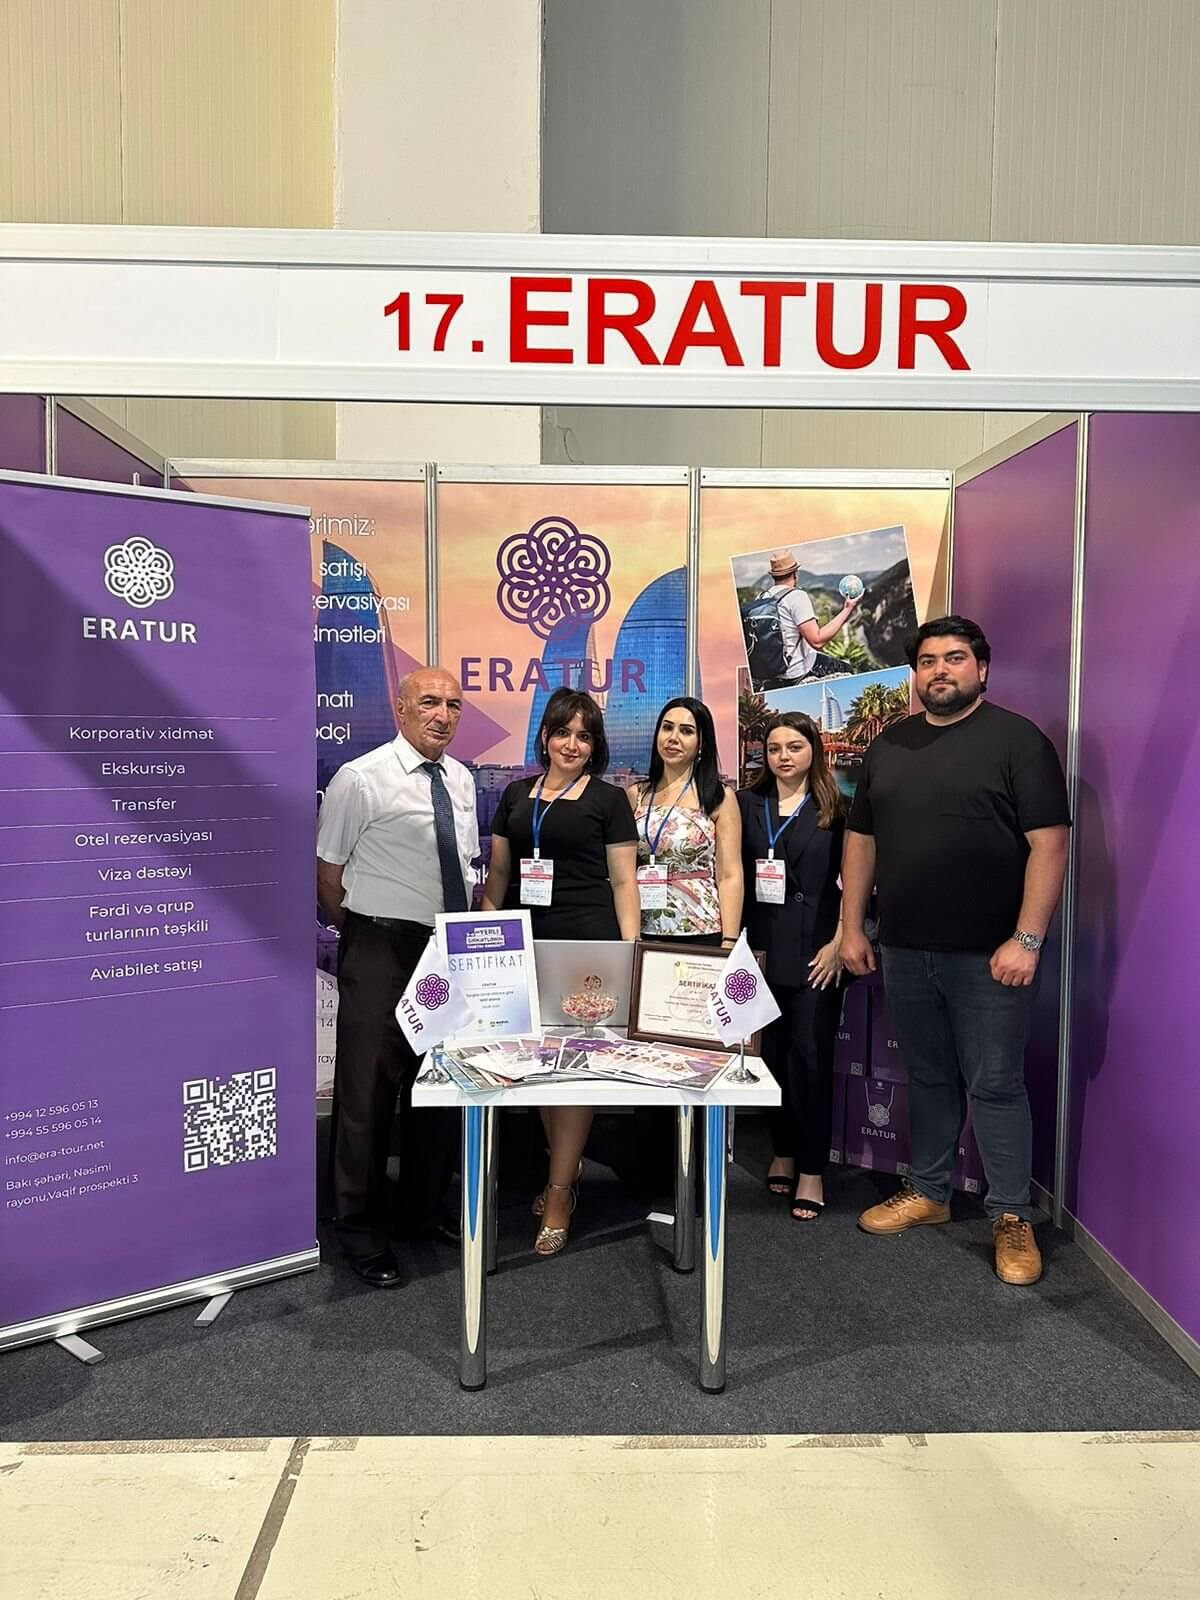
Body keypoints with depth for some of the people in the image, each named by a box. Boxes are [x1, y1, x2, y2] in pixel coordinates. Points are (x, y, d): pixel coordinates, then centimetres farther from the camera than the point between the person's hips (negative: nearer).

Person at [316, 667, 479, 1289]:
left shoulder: (461, 780, 9)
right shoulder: (360, 779, -10)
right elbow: (328, 878, -5)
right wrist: (365, 939, 0)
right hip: (382, 951, -6)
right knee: (368, 1091, 2)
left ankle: (426, 1207, 34)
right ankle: (362, 1231, 20)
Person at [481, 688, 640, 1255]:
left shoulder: (608, 799, 3)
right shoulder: (516, 795, 13)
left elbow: (623, 880, 1)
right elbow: (498, 873, 17)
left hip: (587, 941, -4)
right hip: (526, 941, 4)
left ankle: (559, 1192, 7)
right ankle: (567, 1165, 28)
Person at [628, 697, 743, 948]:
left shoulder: (719, 797, -1)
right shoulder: (635, 795, 8)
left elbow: (730, 877, -5)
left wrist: (728, 945, -12)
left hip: (701, 935, -3)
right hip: (642, 932, 3)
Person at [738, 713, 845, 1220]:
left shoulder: (835, 809, 4)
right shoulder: (746, 804, 10)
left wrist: (838, 943, -7)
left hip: (814, 951, -2)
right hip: (761, 947, 2)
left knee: (810, 1058, -2)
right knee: (770, 1054, 6)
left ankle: (812, 1170, 8)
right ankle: (783, 1151, 23)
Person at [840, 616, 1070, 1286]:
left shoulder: (1017, 740, -5)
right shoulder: (890, 745, 11)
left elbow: (1049, 842, -11)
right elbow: (862, 839, 13)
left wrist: (1027, 939, -17)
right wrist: (853, 928, 8)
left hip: (988, 953, -5)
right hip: (905, 949, 5)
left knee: (996, 1085, 3)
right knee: (928, 1077, 16)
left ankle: (1013, 1217, 17)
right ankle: (928, 1191, 31)